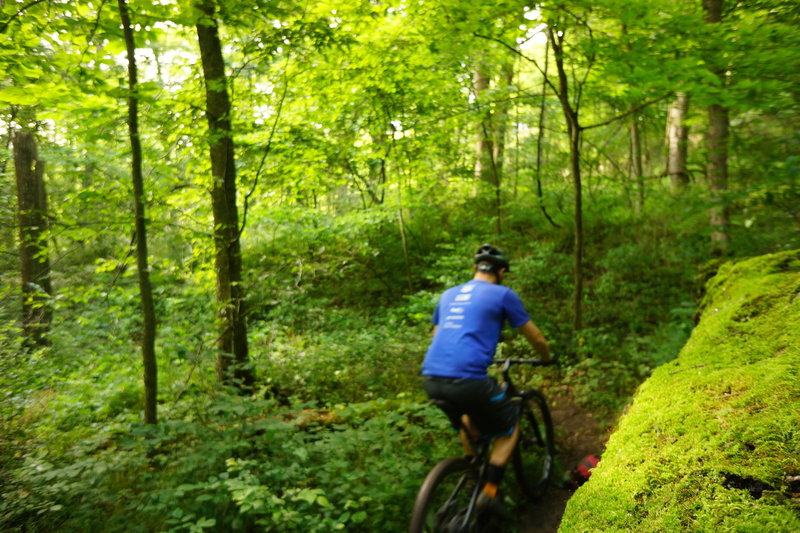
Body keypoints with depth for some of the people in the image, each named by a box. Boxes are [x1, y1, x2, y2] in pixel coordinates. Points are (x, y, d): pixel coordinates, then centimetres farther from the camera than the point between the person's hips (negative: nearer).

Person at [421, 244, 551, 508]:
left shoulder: (448, 295, 21)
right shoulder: (503, 294, 7)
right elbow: (537, 339, 14)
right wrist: (547, 358, 37)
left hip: (431, 379, 6)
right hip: (468, 379, -6)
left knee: (467, 418, 36)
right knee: (509, 430, 19)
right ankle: (489, 493, 9)